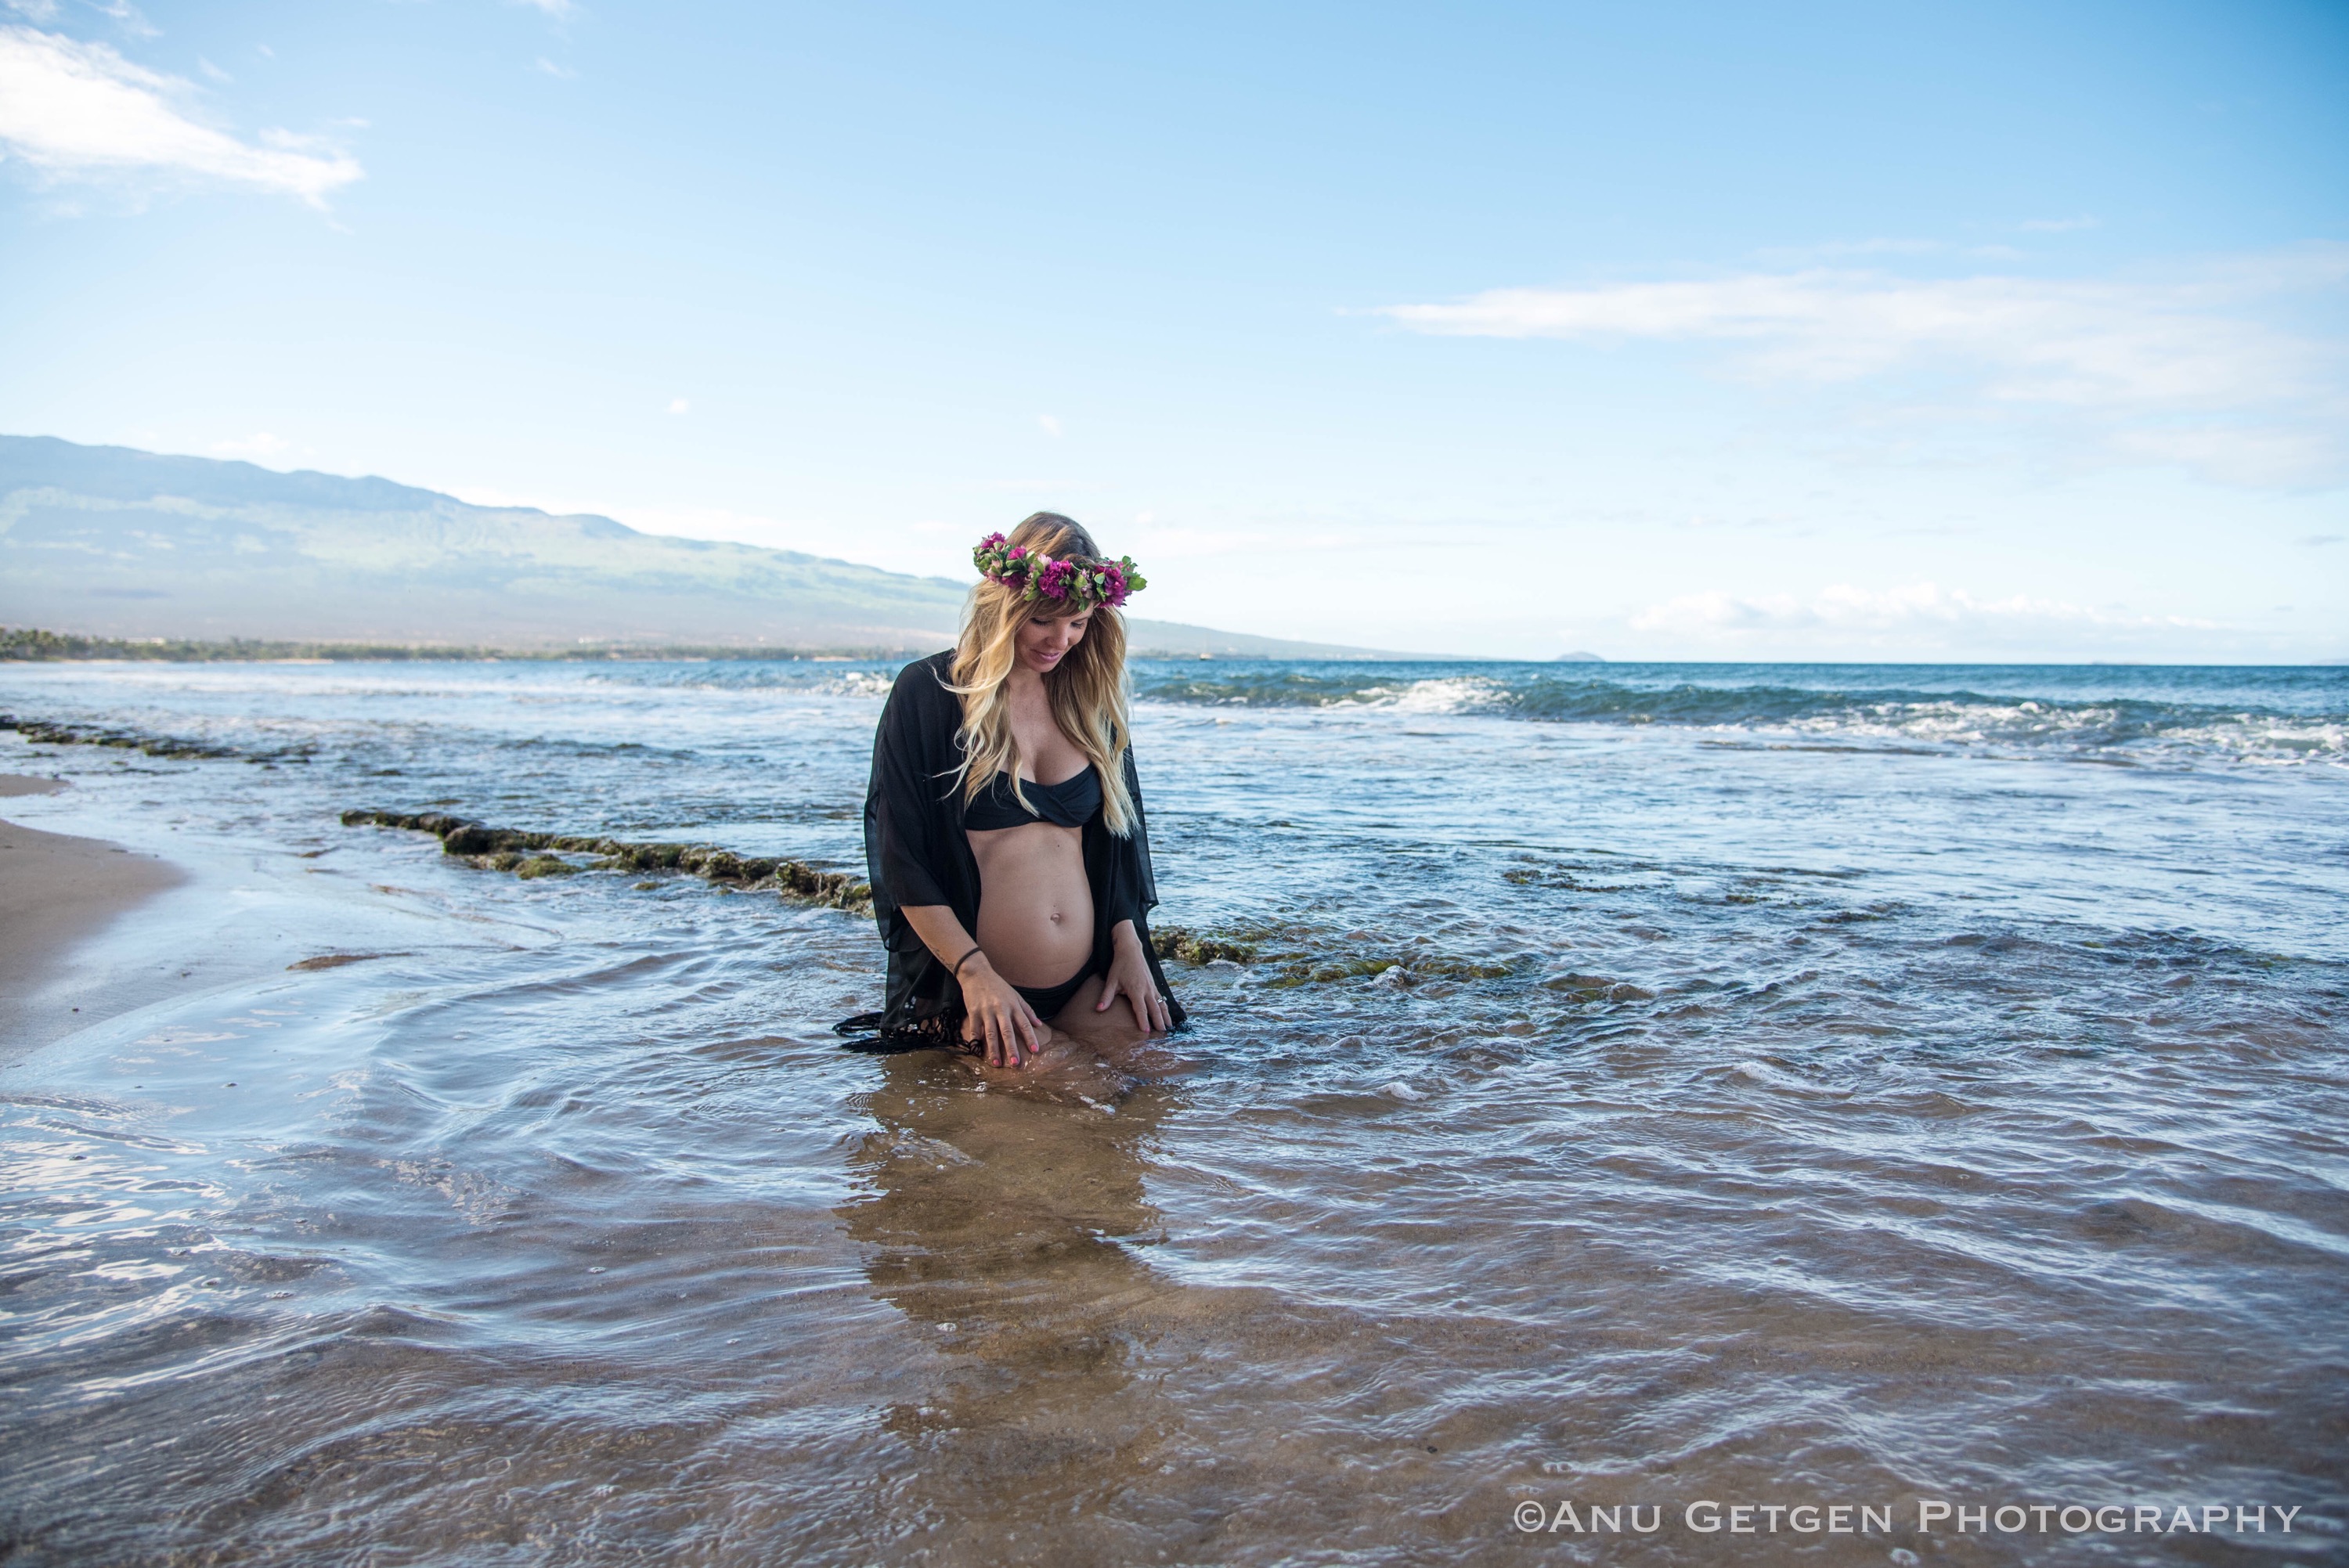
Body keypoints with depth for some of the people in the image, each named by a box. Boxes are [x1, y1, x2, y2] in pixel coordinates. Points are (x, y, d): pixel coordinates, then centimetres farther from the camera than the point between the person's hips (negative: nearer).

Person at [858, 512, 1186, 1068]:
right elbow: (901, 860, -8)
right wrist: (975, 972, -15)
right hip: (976, 987, -5)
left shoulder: (1091, 701, 11)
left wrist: (1129, 946, 4)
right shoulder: (927, 693, -5)